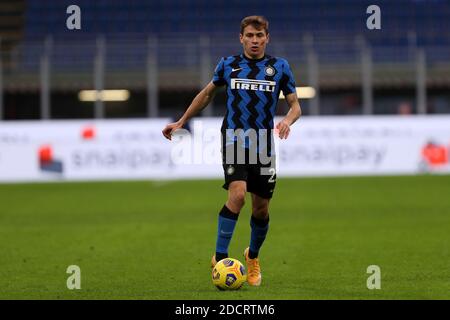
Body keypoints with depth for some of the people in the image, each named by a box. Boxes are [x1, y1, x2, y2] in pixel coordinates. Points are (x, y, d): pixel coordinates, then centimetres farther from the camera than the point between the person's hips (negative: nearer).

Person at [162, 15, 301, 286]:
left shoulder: (280, 67, 3)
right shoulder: (228, 65, 4)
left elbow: (295, 105, 4)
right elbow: (208, 93, 19)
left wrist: (287, 120, -19)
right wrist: (181, 122, 19)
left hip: (264, 146, 2)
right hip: (234, 141, -2)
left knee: (261, 208, 8)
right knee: (238, 194, -24)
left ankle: (253, 256, 35)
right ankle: (220, 258, -17)